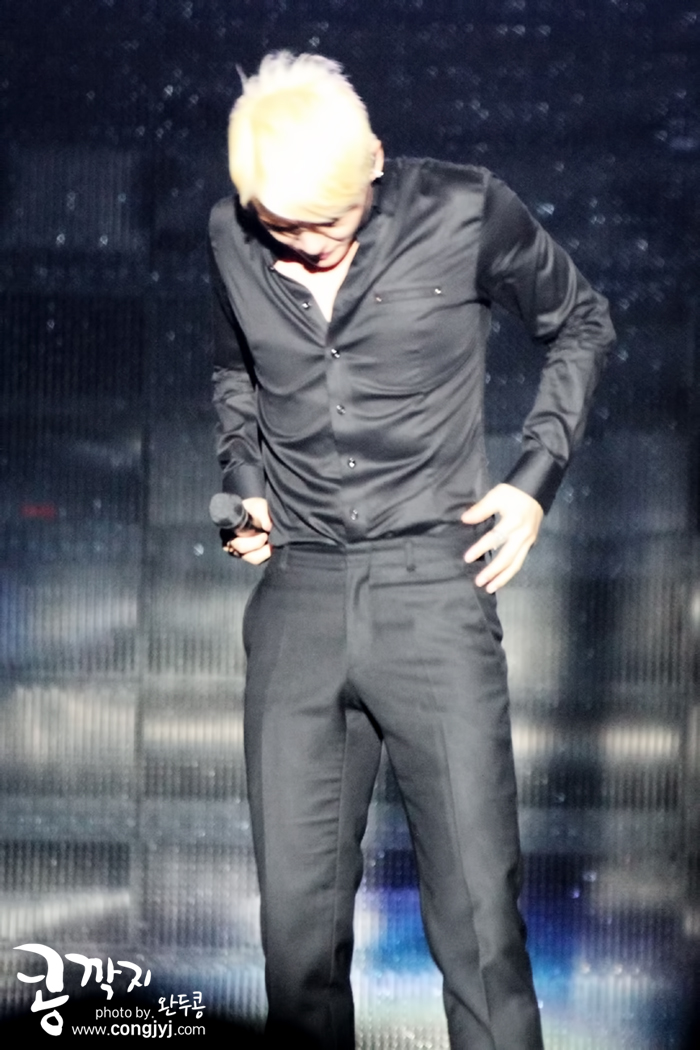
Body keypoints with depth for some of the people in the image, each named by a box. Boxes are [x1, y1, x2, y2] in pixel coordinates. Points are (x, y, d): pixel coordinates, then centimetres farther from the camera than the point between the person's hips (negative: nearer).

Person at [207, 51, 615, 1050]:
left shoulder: (468, 213, -5)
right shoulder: (230, 237, 5)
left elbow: (581, 324, 11)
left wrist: (536, 476, 1)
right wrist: (244, 483, 8)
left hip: (433, 590, -3)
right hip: (297, 594, 3)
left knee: (481, 920, -4)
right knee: (297, 920, 4)